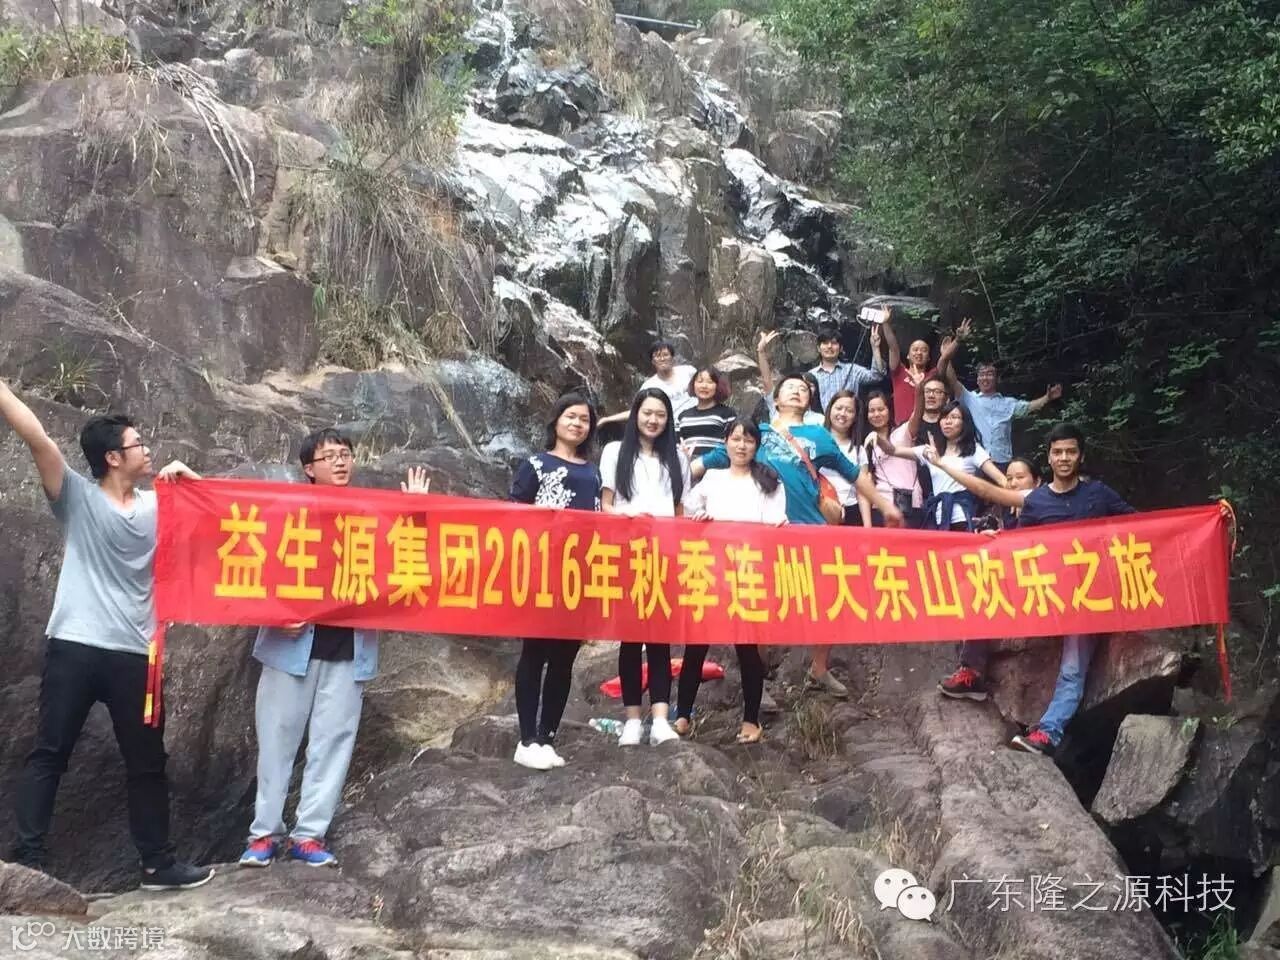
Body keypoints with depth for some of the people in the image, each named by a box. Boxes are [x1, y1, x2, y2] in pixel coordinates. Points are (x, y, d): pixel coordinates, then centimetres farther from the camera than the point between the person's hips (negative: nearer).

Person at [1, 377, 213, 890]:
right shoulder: (77, 496, -2)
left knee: (147, 762, 11)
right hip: (74, 647, -3)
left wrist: (188, 477, -2)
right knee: (48, 754, 2)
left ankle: (158, 863, 21)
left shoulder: (159, 504, 8)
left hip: (133, 654, 4)